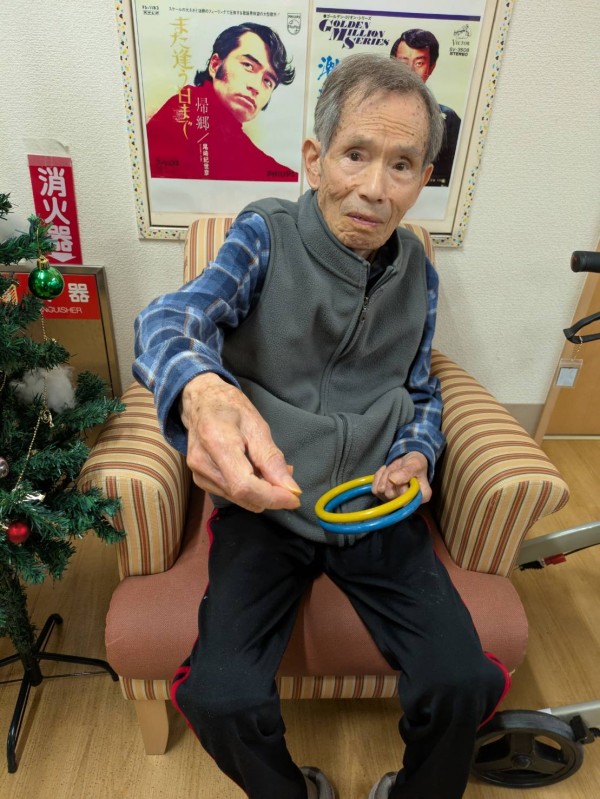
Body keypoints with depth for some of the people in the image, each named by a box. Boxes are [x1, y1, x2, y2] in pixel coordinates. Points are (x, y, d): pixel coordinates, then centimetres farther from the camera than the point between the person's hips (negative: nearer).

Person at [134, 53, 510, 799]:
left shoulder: (417, 270, 4)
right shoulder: (265, 235, -7)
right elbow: (169, 318, -24)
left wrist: (416, 457, -6)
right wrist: (201, 390, -48)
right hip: (265, 507, -2)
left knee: (461, 685, -12)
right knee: (222, 699, -18)